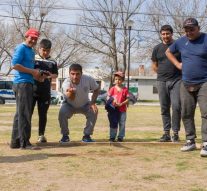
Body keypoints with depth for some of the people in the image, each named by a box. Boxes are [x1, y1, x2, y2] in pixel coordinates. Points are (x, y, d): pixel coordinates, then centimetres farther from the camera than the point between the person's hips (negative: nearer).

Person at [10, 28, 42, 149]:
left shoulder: (32, 51, 21)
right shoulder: (21, 48, -6)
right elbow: (15, 65, -17)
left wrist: (37, 74, 6)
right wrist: (32, 71, -15)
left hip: (29, 83, 10)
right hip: (22, 83, -10)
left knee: (20, 113, 11)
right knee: (24, 113, -10)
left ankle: (16, 142, 17)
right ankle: (24, 142, -9)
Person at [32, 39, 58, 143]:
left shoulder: (53, 62, 11)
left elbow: (56, 74, 14)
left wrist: (51, 75, -9)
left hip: (45, 92, 2)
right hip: (32, 90, -2)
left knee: (43, 114, 7)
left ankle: (41, 135, 15)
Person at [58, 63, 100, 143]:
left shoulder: (88, 80, -27)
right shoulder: (66, 83, -33)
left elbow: (96, 89, -7)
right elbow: (71, 99, -50)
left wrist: (93, 103, -19)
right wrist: (71, 92, -74)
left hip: (84, 105, 2)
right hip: (70, 105, -2)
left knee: (94, 111, -24)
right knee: (62, 112, -29)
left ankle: (87, 135, -7)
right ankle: (65, 135, -7)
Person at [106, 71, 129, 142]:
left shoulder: (125, 89, 0)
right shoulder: (112, 89, 1)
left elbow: (127, 99, -2)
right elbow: (108, 98, 0)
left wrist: (121, 104, -16)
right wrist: (111, 101, -20)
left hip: (122, 110, 0)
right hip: (113, 109, 0)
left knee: (122, 124, 6)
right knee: (113, 124, 6)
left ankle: (120, 137, 16)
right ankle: (112, 137, 15)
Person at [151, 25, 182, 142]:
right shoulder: (157, 48, 10)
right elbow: (154, 66, 17)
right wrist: (164, 74, 8)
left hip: (176, 80, -2)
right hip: (162, 82, 3)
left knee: (176, 106, -12)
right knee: (164, 108, 5)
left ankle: (176, 133, -3)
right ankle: (166, 133, 11)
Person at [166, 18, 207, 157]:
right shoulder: (181, 41, 9)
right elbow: (168, 52, 25)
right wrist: (177, 64, 12)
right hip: (186, 84, 5)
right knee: (186, 114, 8)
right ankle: (191, 141, 19)